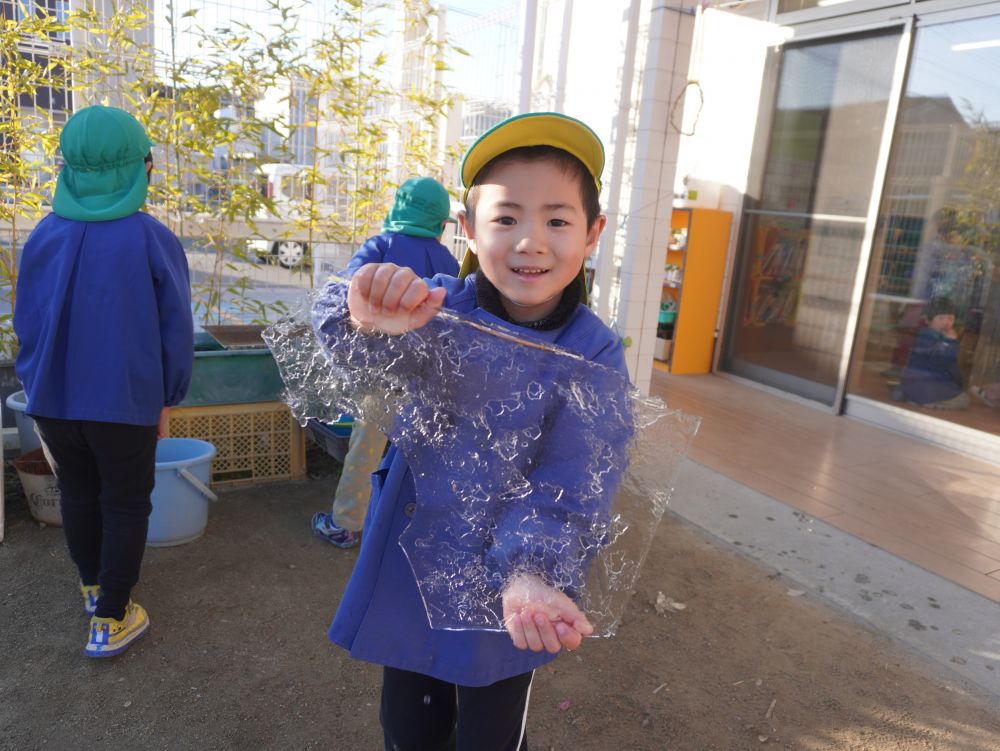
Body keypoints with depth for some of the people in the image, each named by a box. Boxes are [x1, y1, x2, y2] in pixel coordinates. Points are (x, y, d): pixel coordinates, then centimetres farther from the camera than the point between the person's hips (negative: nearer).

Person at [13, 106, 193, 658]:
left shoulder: (43, 237, -3)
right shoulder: (152, 239, -14)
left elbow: (26, 323, 6)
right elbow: (175, 330, -10)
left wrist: (40, 384, 19)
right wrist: (166, 398, 3)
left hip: (53, 399, 4)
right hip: (127, 402, -4)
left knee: (77, 495, 22)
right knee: (125, 506, 11)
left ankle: (93, 586, 42)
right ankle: (110, 620, 17)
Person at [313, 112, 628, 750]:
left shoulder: (595, 356, -15)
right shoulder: (436, 310, -14)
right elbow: (333, 331, -30)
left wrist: (528, 576, -42)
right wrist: (367, 322, -54)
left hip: (500, 605, -1)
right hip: (405, 583, 1)